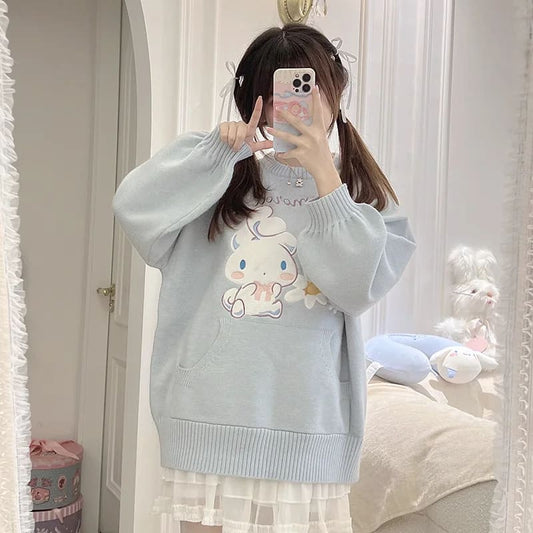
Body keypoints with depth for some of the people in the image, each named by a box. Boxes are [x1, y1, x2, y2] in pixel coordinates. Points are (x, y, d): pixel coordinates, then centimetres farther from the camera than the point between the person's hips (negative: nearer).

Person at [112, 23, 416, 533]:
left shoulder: (360, 188, 9)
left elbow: (360, 285, -7)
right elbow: (135, 210, -8)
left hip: (310, 414, 1)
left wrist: (324, 174, -11)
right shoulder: (221, 169, 6)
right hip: (213, 410, 0)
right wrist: (222, 150, -14)